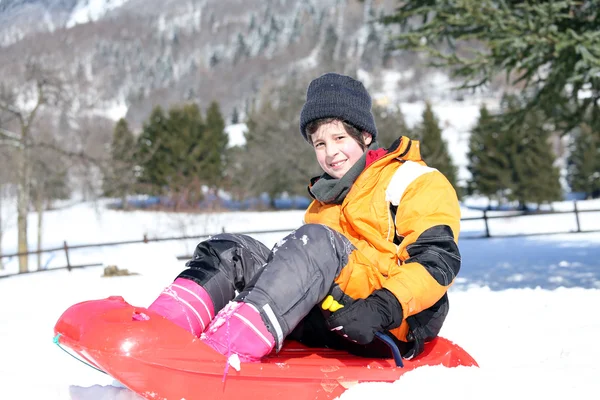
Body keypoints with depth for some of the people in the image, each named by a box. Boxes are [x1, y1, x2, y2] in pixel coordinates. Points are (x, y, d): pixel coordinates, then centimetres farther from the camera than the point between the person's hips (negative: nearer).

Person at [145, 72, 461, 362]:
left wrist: (384, 308, -24)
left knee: (317, 240, -30)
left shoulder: (414, 182, 6)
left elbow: (439, 259, -9)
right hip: (330, 328, 7)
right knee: (231, 251, -6)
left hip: (393, 327, -6)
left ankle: (220, 352, -51)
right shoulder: (325, 200, 29)